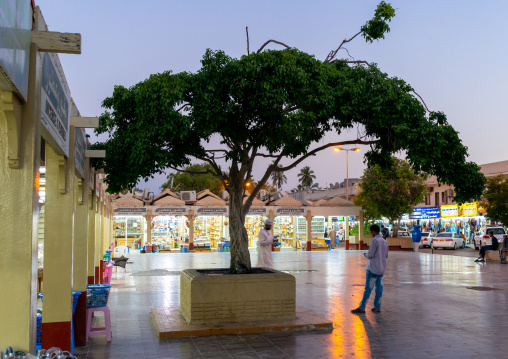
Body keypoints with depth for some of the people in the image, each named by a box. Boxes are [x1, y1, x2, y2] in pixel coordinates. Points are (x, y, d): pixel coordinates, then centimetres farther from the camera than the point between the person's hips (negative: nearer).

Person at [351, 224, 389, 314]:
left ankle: (361, 308, -2)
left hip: (373, 269, -8)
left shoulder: (375, 240, -15)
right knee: (379, 287, 8)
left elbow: (370, 255, -17)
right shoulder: (385, 242, 9)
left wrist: (366, 255, 4)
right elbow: (386, 256, 17)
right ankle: (377, 307, 10)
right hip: (381, 269, 8)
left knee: (368, 288, -5)